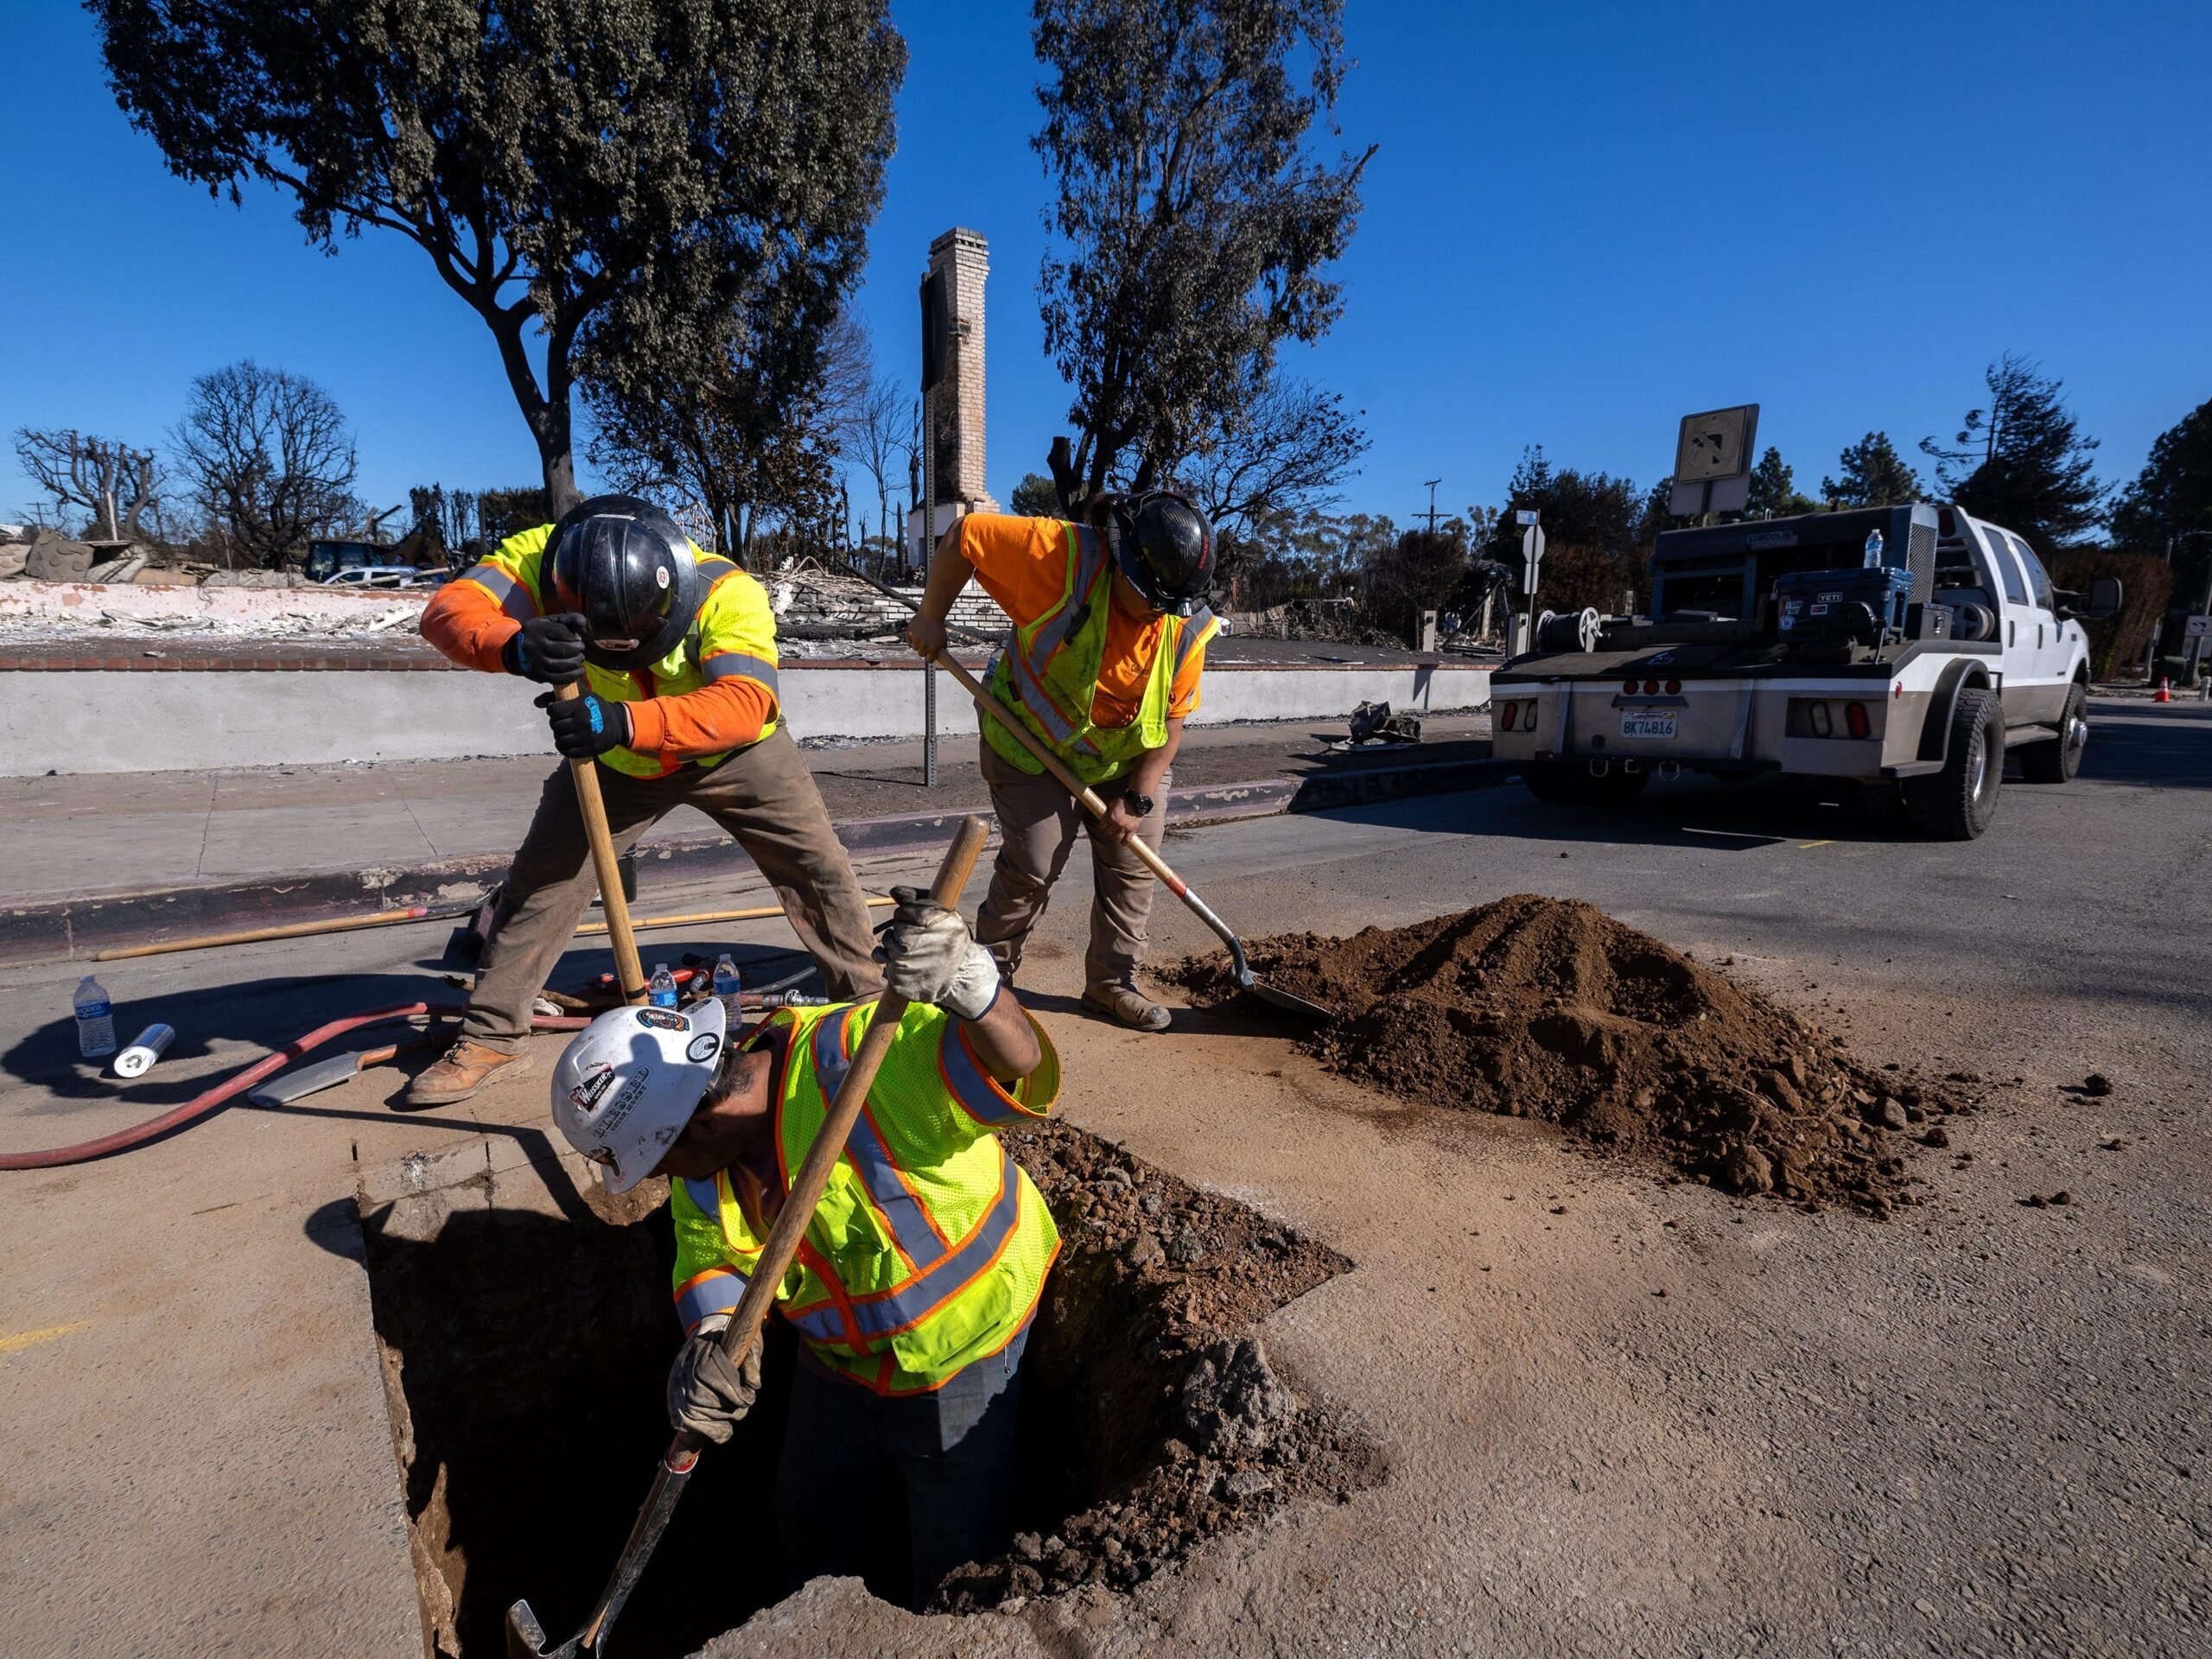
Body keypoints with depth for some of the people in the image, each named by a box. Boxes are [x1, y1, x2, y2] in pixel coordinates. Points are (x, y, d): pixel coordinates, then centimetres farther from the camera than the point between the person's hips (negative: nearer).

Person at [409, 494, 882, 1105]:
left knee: (819, 867, -3)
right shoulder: (541, 557, -27)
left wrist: (624, 721, -61)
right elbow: (448, 609, -39)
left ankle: (865, 996, 18)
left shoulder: (728, 593, -36)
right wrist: (515, 647, -61)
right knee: (541, 880, -1)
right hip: (617, 757, 2)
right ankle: (490, 1037, 17)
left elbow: (744, 705, -48)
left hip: (735, 751, -1)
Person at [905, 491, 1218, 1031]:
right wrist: (931, 618, -14)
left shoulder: (1189, 626, -17)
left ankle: (1112, 981, 21)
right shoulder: (1059, 554, -29)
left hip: (1127, 758, 4)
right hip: (1031, 746, -4)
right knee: (1034, 867, -3)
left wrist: (1138, 798, -14)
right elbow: (962, 537, -19)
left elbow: (1172, 719, -10)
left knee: (1132, 867, 4)